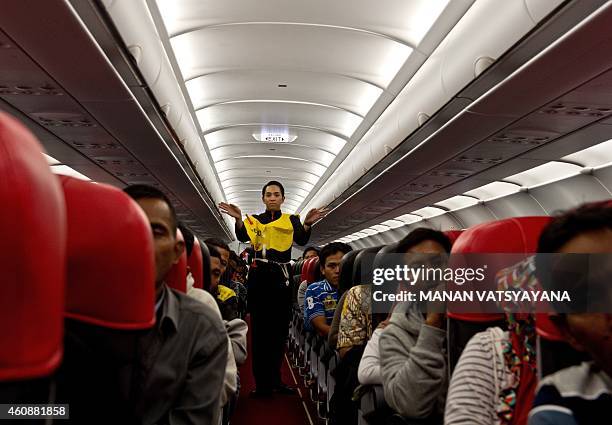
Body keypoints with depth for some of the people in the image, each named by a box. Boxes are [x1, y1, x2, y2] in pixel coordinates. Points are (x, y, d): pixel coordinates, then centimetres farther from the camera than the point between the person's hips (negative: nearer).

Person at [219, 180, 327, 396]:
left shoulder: (291, 220, 8)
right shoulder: (254, 220, 7)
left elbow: (301, 240, -10)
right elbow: (242, 237, -11)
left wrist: (307, 224, -31)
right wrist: (238, 219, -31)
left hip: (282, 278, 1)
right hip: (259, 277, -1)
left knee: (280, 329, 6)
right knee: (259, 329, -1)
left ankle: (275, 379, 17)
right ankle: (262, 382, 4)